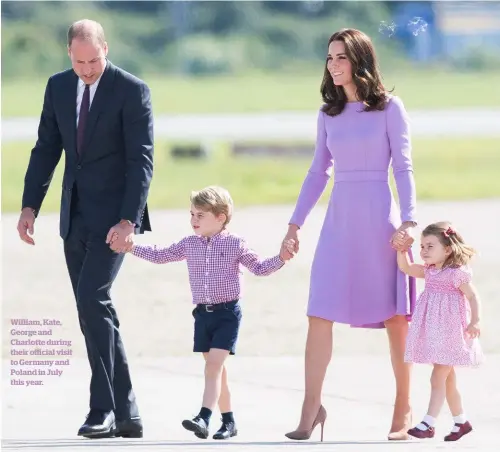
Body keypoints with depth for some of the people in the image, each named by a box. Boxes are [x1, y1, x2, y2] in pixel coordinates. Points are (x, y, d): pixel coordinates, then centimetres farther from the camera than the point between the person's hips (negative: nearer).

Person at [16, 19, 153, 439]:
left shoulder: (132, 90, -9)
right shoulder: (58, 87, 8)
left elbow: (141, 160, -13)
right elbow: (46, 149, 12)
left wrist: (128, 220, -21)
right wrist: (30, 206, 4)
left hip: (113, 215, -6)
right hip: (75, 216, 6)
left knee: (91, 300, -19)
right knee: (96, 310, 6)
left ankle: (103, 408, -14)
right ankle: (126, 414, 11)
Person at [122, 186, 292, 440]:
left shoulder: (235, 244, -4)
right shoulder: (189, 244, 7)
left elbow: (259, 268, 0)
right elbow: (160, 256, 17)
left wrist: (280, 259, -16)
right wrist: (131, 247, 11)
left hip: (227, 313, -5)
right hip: (203, 314, 5)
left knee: (214, 364, -15)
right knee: (215, 369, 9)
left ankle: (204, 418, -24)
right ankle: (228, 421, 19)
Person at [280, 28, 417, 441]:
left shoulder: (389, 107, -2)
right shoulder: (328, 113, 10)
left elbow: (403, 167, -4)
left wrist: (408, 220, -13)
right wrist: (296, 223, 13)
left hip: (379, 218, -4)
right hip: (339, 220, 4)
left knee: (395, 315, 2)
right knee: (319, 314, -5)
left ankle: (404, 408, 12)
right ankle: (311, 407, -2)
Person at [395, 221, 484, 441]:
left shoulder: (457, 274, -13)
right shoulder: (429, 271, 9)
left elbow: (473, 297, -13)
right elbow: (406, 267, 13)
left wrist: (475, 322, -22)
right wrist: (401, 250, -3)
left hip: (449, 333, -8)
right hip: (434, 333, 8)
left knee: (438, 377, -10)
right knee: (447, 379, 14)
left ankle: (428, 423, -11)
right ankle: (461, 421, 25)